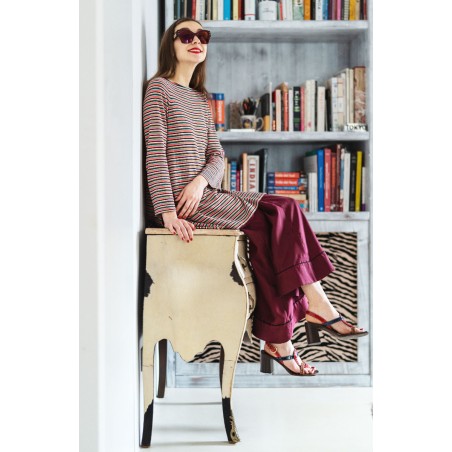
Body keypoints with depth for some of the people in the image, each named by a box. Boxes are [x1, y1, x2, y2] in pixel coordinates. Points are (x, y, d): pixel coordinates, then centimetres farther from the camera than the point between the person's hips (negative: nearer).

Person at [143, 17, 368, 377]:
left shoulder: (202, 99, 22)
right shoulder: (159, 88, 0)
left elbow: (217, 155, 13)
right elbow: (155, 153, -10)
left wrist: (201, 180, -11)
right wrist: (168, 211, -20)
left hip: (204, 194, 7)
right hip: (179, 200, -7)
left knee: (271, 226, -14)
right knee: (277, 216, -17)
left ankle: (278, 339, -14)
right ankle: (317, 307, -8)